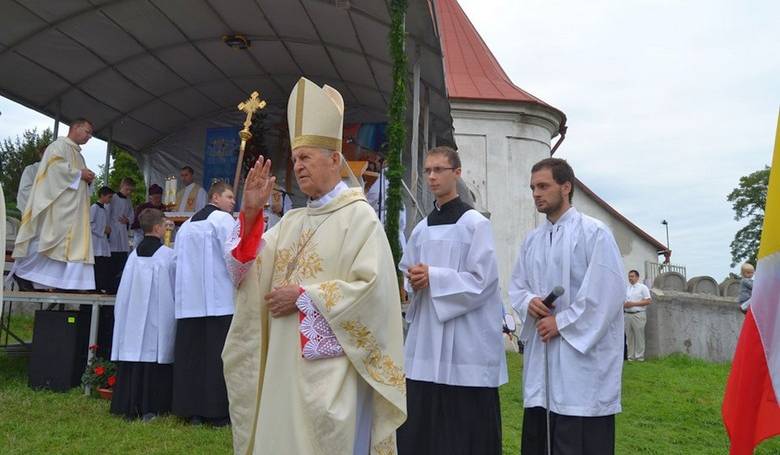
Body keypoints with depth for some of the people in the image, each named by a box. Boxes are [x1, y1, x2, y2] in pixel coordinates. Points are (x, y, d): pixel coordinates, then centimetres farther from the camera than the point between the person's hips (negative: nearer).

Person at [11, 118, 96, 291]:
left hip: (73, 208, 9)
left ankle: (72, 283, -2)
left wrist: (87, 179, 6)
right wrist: (79, 174, -12)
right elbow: (56, 166, -19)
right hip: (57, 205, -9)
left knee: (75, 242, 0)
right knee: (49, 237, -10)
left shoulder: (78, 154, 25)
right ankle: (21, 271, 3)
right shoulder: (59, 145, -1)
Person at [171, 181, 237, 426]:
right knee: (217, 357, -3)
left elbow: (179, 261, 18)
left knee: (191, 356, 7)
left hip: (189, 301, 7)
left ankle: (191, 410, 12)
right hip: (219, 299, -6)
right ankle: (217, 411, 0)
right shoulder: (223, 219, -5)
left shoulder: (186, 225, 16)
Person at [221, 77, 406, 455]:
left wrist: (303, 296, -15)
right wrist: (250, 214, -5)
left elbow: (372, 288, -18)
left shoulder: (359, 216, -7)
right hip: (283, 364, 7)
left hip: (329, 369, -7)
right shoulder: (291, 220, 13)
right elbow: (245, 271, 7)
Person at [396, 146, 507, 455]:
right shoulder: (421, 229, 14)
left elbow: (483, 280, -13)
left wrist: (433, 277, -16)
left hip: (465, 343, -6)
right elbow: (407, 272, 20)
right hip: (426, 338, 6)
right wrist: (414, 281, -3)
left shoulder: (475, 223, -6)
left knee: (465, 430, 0)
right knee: (420, 427, 9)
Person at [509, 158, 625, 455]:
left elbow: (607, 292, -14)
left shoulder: (594, 233, -7)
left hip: (582, 355, -6)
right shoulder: (532, 240, 13)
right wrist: (528, 302, -6)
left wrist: (562, 323, -13)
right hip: (541, 356, 7)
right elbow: (516, 284, 17)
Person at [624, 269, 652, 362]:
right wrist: (624, 305, -3)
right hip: (627, 315, 5)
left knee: (639, 336, -2)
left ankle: (639, 356, 3)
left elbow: (648, 301, -8)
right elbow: (623, 301, 22)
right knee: (629, 337, 6)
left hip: (638, 315, -5)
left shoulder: (643, 287, 0)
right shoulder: (626, 288, 17)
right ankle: (631, 356, 11)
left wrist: (633, 304, -13)